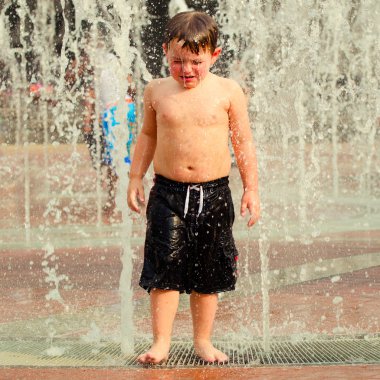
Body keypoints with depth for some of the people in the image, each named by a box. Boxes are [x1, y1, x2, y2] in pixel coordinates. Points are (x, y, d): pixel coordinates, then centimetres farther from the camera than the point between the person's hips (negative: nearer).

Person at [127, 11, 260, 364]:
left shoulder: (228, 91, -2)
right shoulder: (156, 91, 2)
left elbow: (243, 141, 5)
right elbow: (147, 136, 15)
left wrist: (251, 188, 3)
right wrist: (135, 178, 13)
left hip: (214, 194, 0)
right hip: (168, 193, 0)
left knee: (208, 273, 8)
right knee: (165, 269, -4)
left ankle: (203, 339, 21)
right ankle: (161, 342, 5)